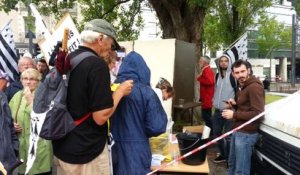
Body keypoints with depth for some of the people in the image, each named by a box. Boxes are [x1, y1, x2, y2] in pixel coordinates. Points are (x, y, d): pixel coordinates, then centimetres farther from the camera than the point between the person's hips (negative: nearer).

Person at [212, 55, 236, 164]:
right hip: (218, 110, 8)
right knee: (216, 133, 16)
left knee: (228, 136, -2)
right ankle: (223, 155, 33)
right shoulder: (218, 75, 13)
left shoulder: (232, 75, -9)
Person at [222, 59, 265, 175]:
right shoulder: (242, 86, 15)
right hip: (237, 131, 10)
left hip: (246, 134, -10)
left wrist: (234, 115, -22)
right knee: (232, 164, 25)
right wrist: (235, 104, 4)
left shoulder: (254, 87, -19)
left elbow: (258, 113, -25)